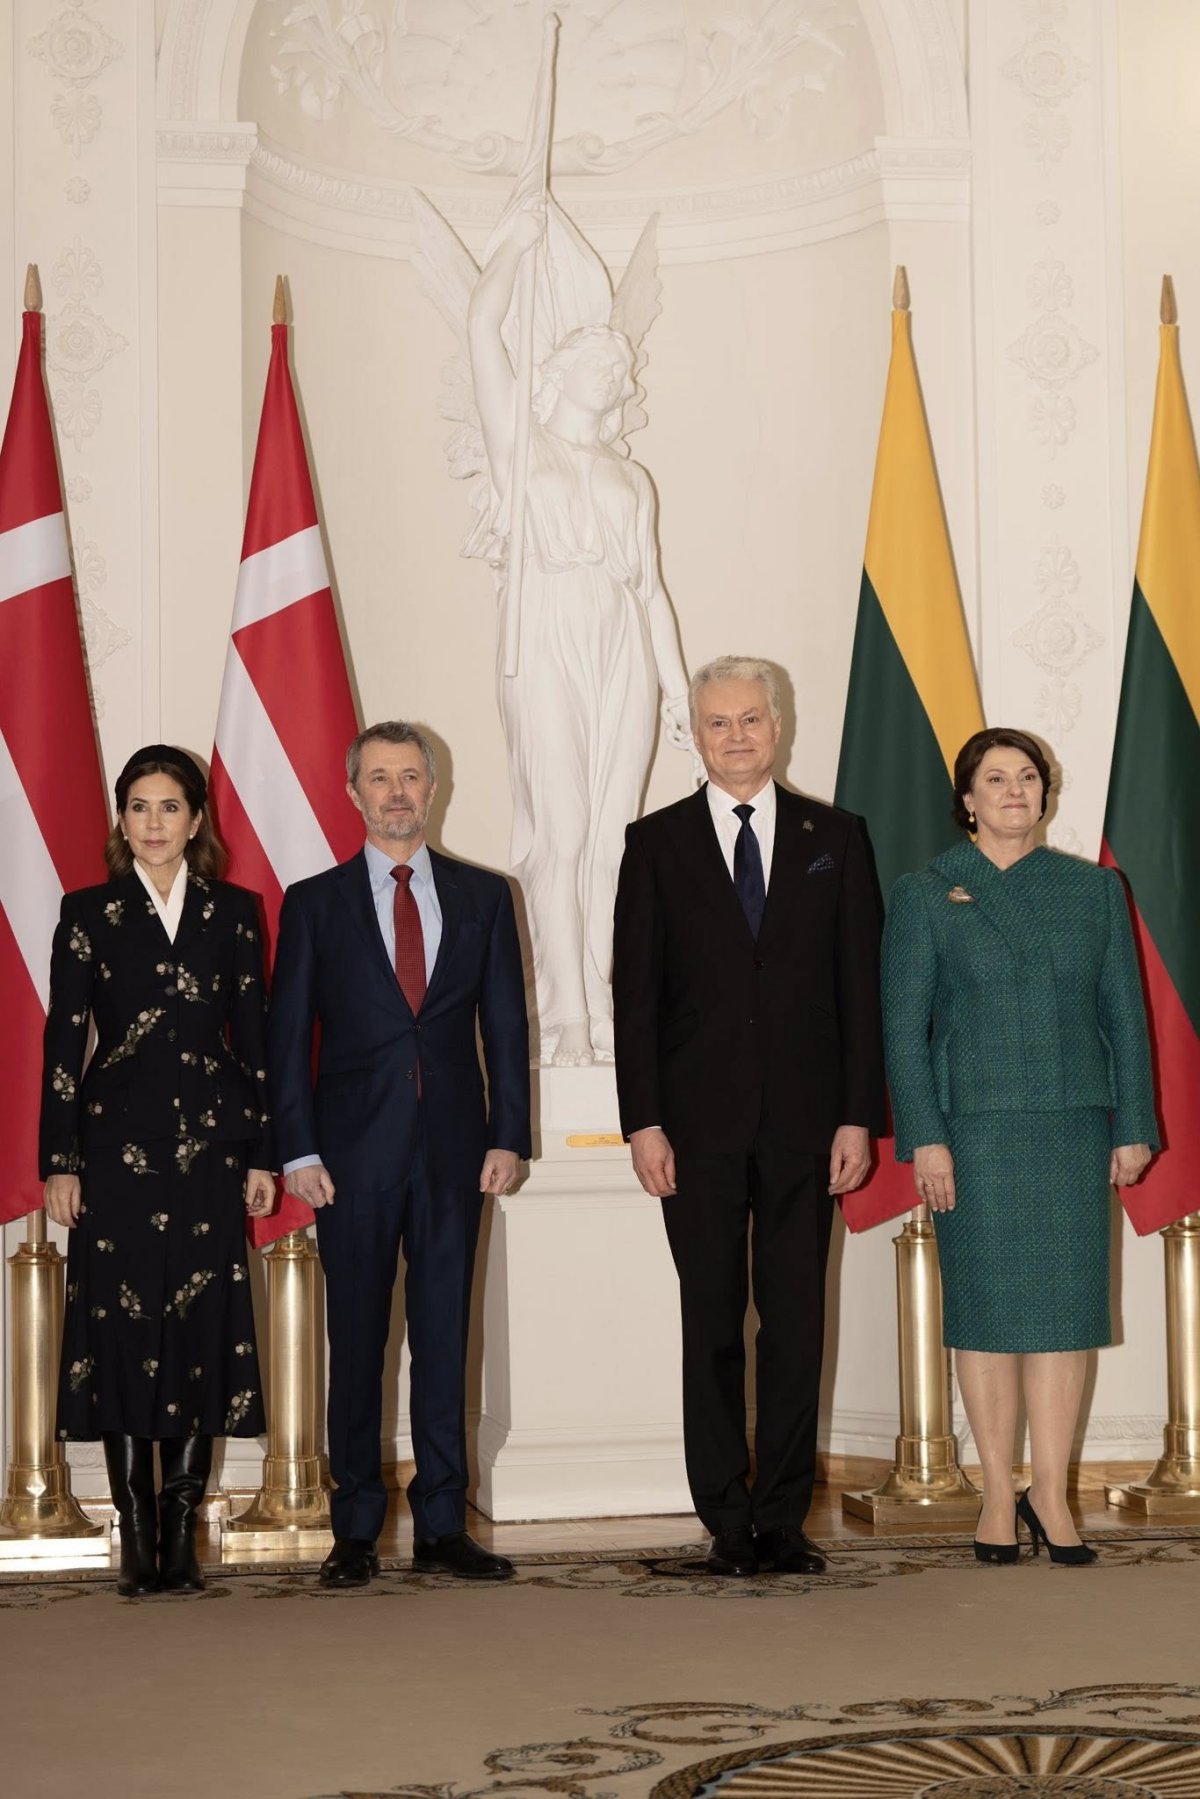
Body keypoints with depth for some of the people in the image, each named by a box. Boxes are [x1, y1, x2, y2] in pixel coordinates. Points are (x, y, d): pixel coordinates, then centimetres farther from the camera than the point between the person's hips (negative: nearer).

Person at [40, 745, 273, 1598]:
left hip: (209, 1145, 1)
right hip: (117, 1144, -1)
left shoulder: (235, 911, 8)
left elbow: (255, 1039, 8)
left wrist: (261, 1155, 3)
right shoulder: (88, 913, 4)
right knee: (121, 1331, -1)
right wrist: (60, 1162, -3)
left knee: (201, 1331, 1)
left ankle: (182, 1540, 9)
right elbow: (64, 1042, 2)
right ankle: (139, 1542, 6)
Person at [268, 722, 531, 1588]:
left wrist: (508, 1135, -1)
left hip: (453, 1150, 1)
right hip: (355, 1150, -1)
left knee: (445, 1337, 4)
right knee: (357, 1340, 3)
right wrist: (299, 1150, -5)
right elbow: (288, 1034, 3)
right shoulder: (315, 903, 5)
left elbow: (506, 1022, 8)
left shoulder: (483, 896, 10)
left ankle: (442, 1524, 11)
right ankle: (356, 1530, 11)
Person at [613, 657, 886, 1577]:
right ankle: (729, 1522, 11)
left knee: (797, 1322, 4)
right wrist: (644, 1122, -5)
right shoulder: (656, 843, 5)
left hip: (804, 1121, 1)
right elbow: (635, 991, 2)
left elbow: (860, 985, 5)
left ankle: (784, 1517, 13)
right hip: (700, 1122, -1)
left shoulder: (836, 838, 7)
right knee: (712, 1327, 4)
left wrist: (859, 1116, -3)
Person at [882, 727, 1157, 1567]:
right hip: (975, 1126, -2)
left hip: (1074, 1125, 2)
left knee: (1066, 1302, 1)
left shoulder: (1094, 889, 10)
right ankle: (999, 1494, 9)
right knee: (987, 1305, 0)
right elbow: (904, 1025, 0)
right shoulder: (926, 894, 4)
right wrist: (924, 1137, -8)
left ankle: (1051, 1494, 8)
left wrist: (1134, 1126, 3)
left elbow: (1126, 1015, 10)